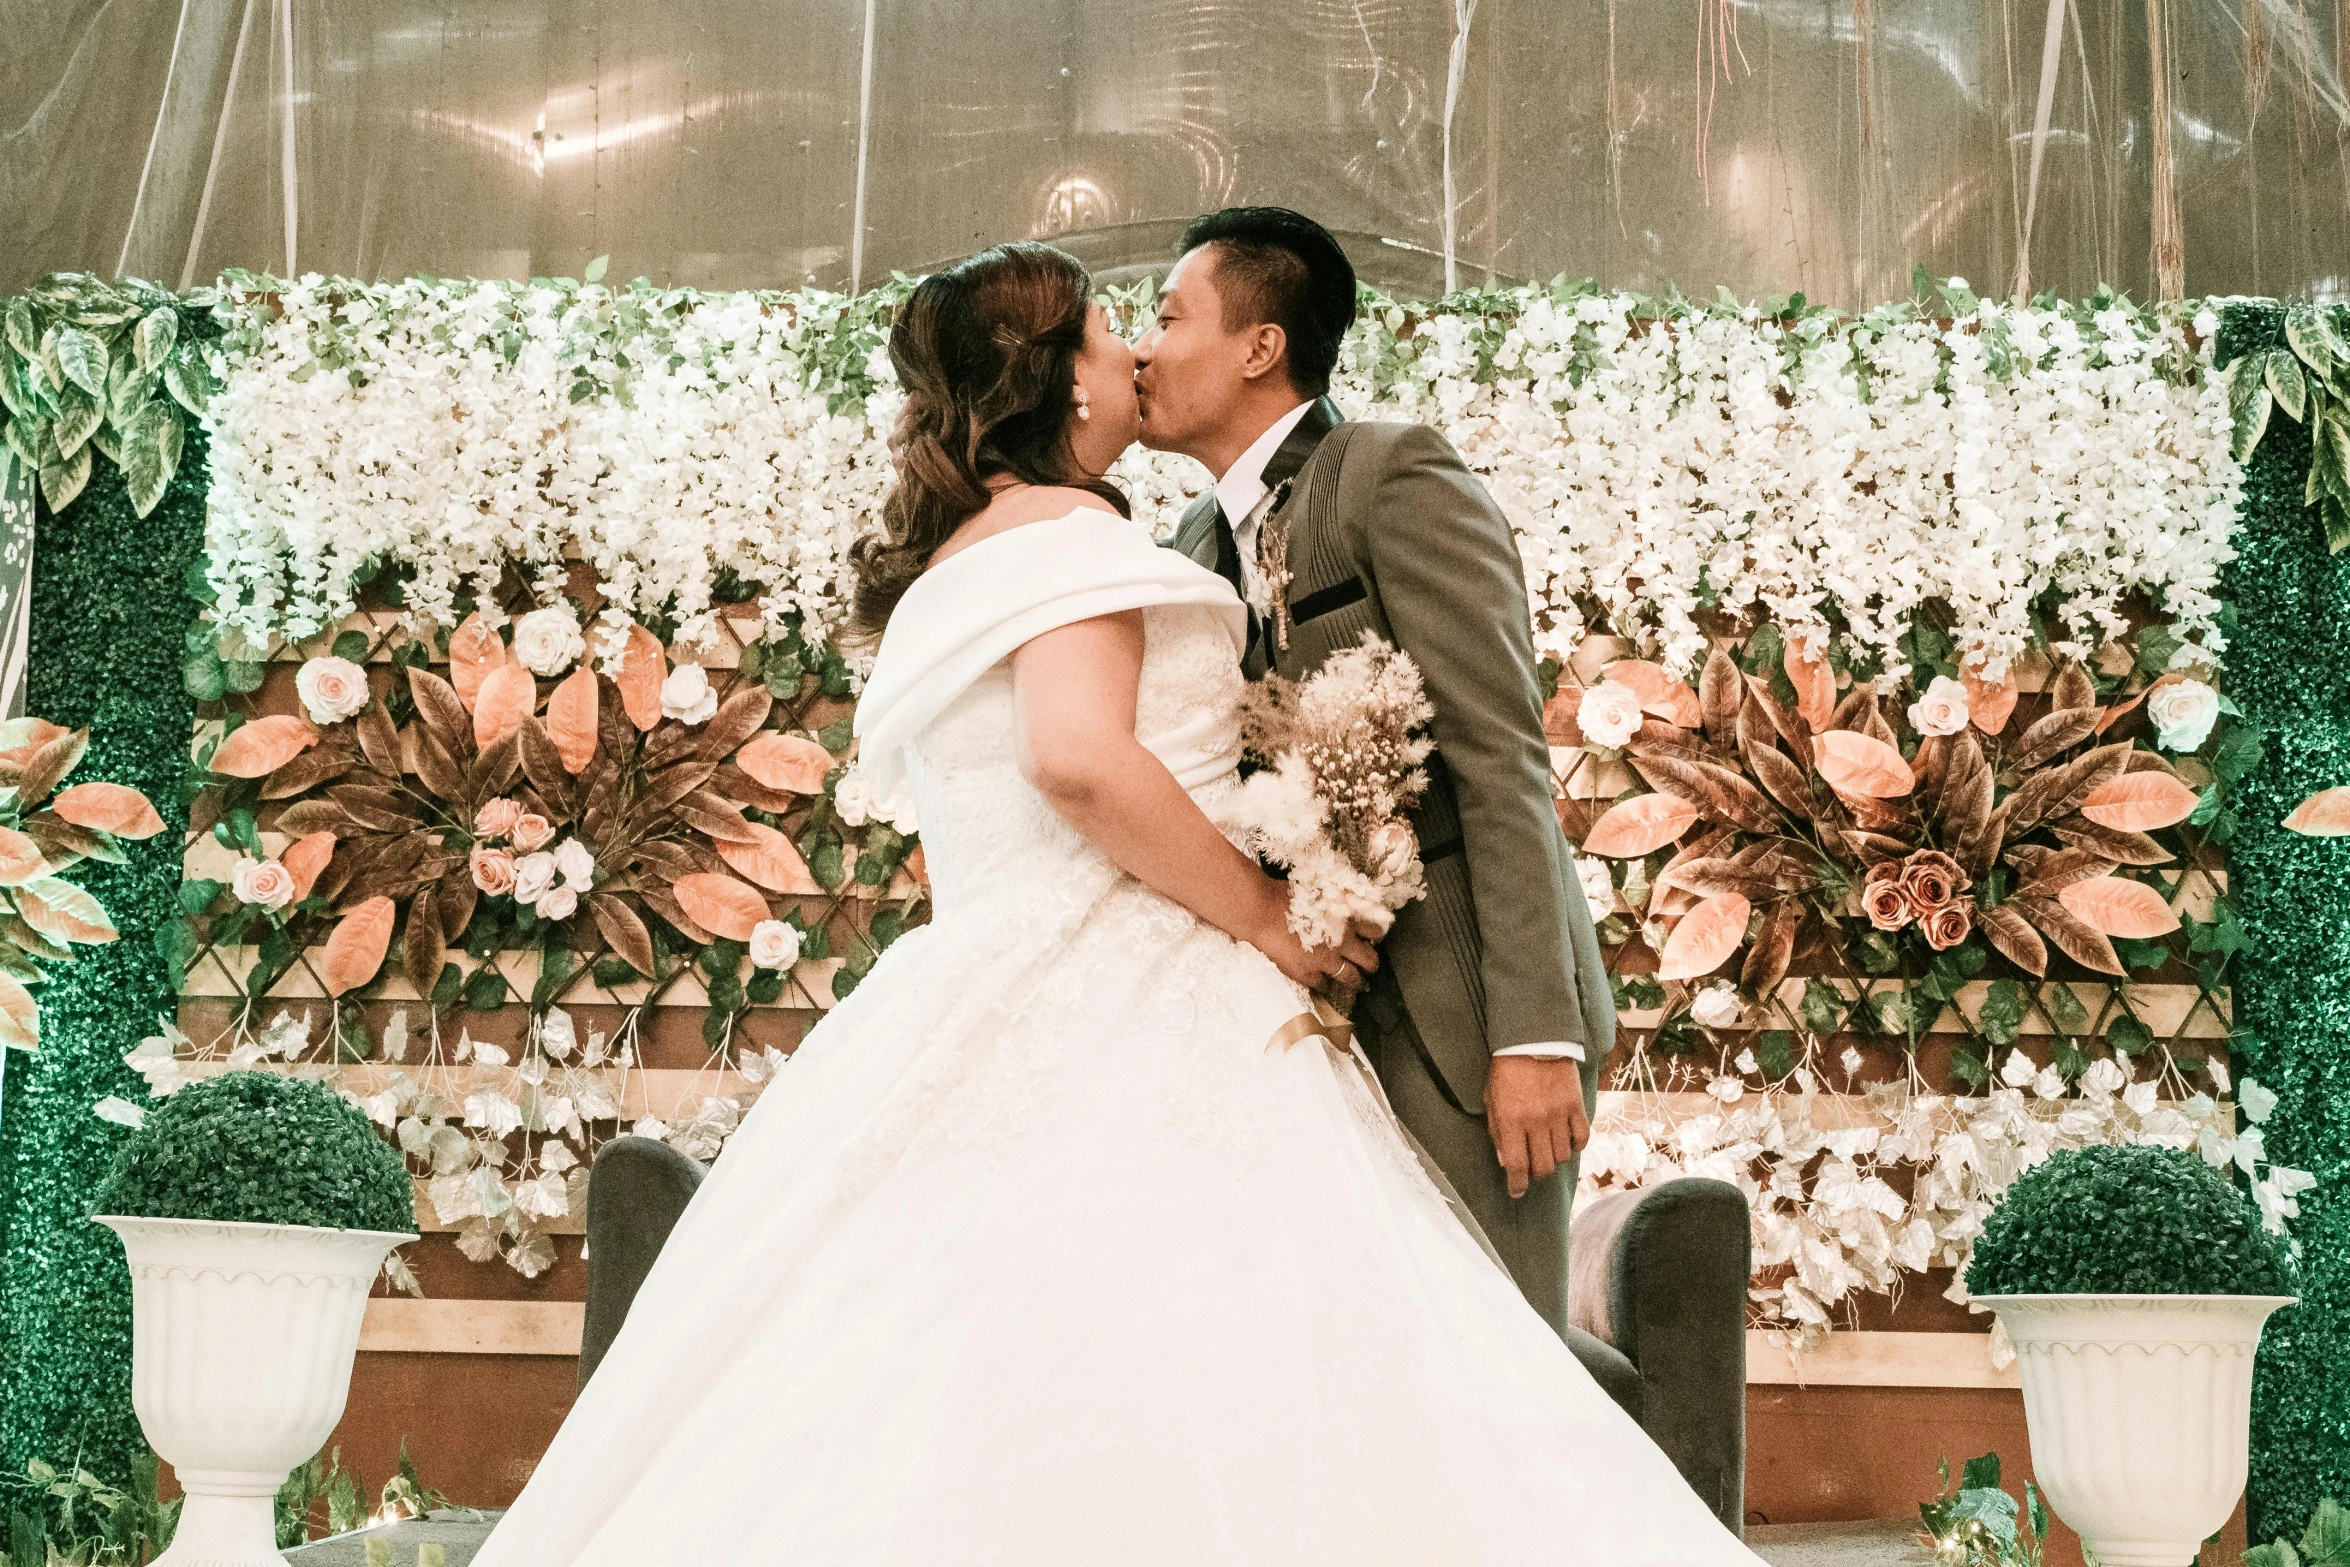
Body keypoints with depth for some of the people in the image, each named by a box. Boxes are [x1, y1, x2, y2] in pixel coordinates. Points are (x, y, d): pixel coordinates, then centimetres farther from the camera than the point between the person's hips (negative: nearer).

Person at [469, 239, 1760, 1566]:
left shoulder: (943, 570, 24)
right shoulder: (1063, 528, -5)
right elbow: (1081, 759, -21)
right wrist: (1272, 919, -11)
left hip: (998, 1016, 10)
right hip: (1122, 1034, -10)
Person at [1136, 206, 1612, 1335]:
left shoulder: (1400, 479, -7)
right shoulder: (1199, 542, 16)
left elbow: (1500, 758, -15)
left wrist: (1536, 1032, -21)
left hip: (1459, 1018, -7)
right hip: (1324, 1020, 7)